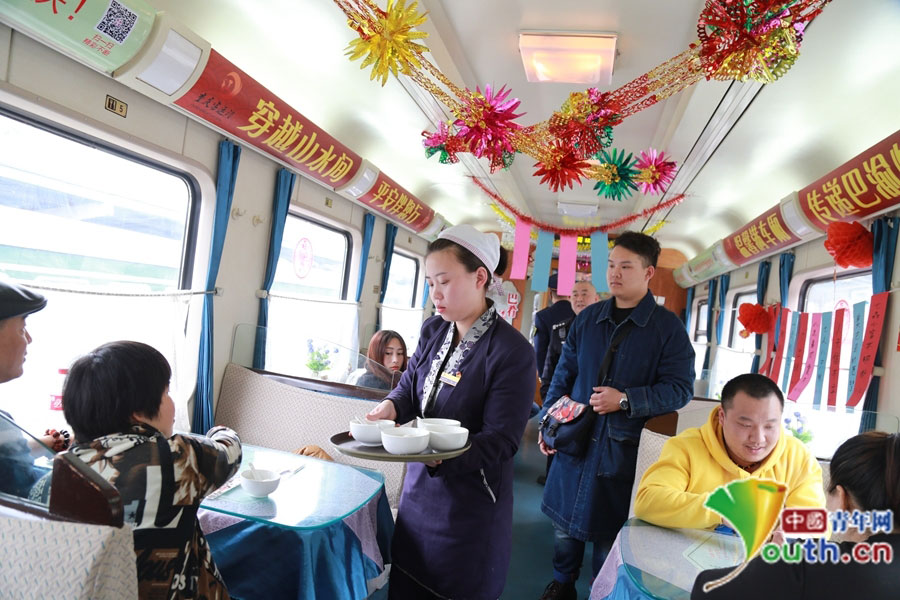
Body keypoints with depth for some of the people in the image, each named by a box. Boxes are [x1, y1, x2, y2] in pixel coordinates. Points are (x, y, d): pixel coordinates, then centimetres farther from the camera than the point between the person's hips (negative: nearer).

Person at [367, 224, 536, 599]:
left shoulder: (513, 352, -20)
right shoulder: (433, 331, 1)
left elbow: (501, 440, -22)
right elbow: (409, 387, 6)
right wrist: (392, 406, -17)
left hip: (470, 501, -6)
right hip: (419, 486, 7)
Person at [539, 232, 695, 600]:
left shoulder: (668, 328, -6)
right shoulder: (587, 319, 4)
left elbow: (680, 389, -9)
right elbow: (564, 375, 10)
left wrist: (625, 400, -20)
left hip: (624, 449, -3)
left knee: (609, 533, 11)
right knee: (564, 523, 16)